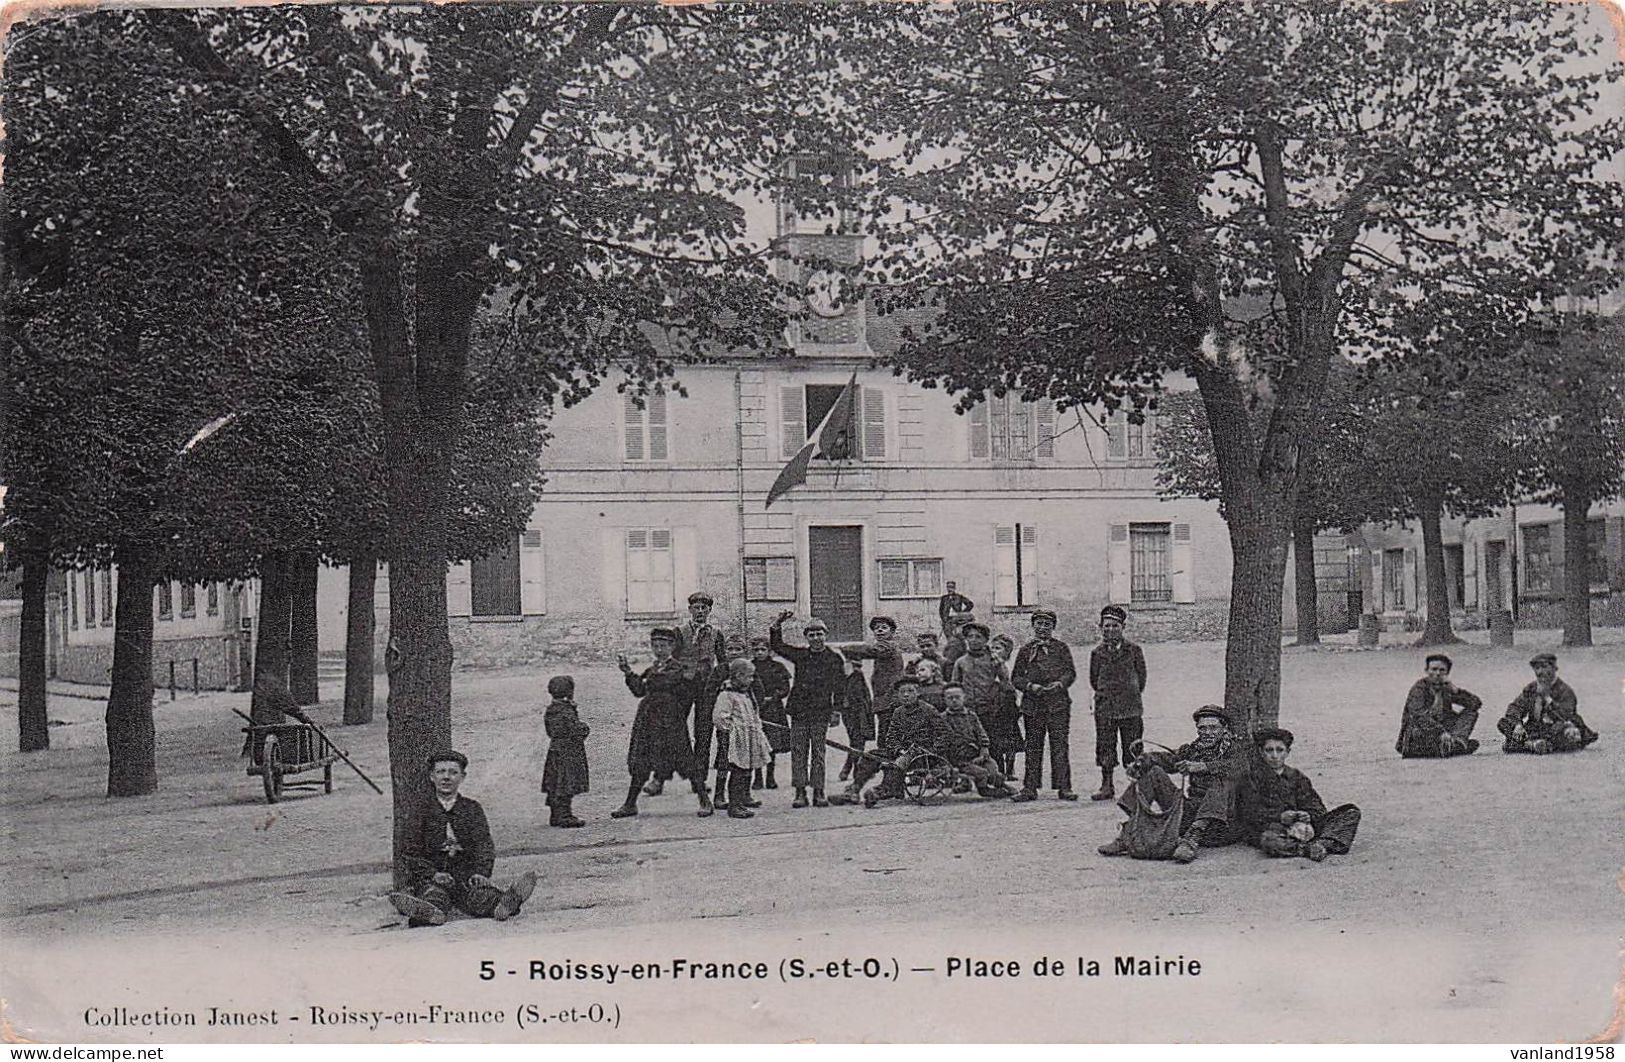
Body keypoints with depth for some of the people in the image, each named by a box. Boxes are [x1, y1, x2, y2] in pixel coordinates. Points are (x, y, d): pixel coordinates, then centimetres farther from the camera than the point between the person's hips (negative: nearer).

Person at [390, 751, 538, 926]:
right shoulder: (420, 810, 10)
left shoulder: (472, 808, 17)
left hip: (465, 874, 1)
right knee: (435, 896, -36)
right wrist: (433, 874, -16)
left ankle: (509, 900, -65)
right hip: (430, 877, 0)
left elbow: (484, 846, 8)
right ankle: (428, 911, -70)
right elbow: (411, 852, 2)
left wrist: (480, 873, -14)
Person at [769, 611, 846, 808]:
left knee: (818, 753, 1)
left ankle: (818, 792, 5)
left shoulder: (835, 659, 4)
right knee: (798, 752, 0)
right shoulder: (800, 655, 10)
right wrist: (778, 624, -3)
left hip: (821, 712, -2)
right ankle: (800, 792, 3)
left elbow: (839, 688, 4)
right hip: (799, 711, 2)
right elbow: (776, 645, 9)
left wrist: (836, 711, -2)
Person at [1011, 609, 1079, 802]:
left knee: (1060, 746, -4)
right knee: (1033, 747, 3)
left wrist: (1060, 683, -13)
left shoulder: (1061, 647, 10)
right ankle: (1030, 788, 7)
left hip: (1058, 704, -1)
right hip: (1032, 704, 1)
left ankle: (1064, 787, -2)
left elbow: (1071, 672, 6)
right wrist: (1030, 686, -8)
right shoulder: (1026, 650, 12)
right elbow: (1015, 677, 10)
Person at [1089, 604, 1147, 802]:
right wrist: (1105, 694, 13)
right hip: (1105, 708, 2)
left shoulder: (1133, 650, 2)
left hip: (1130, 707, -2)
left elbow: (1141, 675, 9)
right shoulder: (1097, 653, 6)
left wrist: (1132, 694, 11)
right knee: (1105, 746, 2)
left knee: (1132, 747, 0)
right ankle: (1107, 786, 8)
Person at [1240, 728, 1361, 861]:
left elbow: (1316, 809, 8)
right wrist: (1281, 816, -17)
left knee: (1352, 812, -9)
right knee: (1269, 840, -43)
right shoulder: (1256, 775, 7)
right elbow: (1251, 813, -4)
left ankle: (1323, 843, -34)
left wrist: (1303, 821, -15)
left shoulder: (1297, 777, 17)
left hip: (1298, 826, 4)